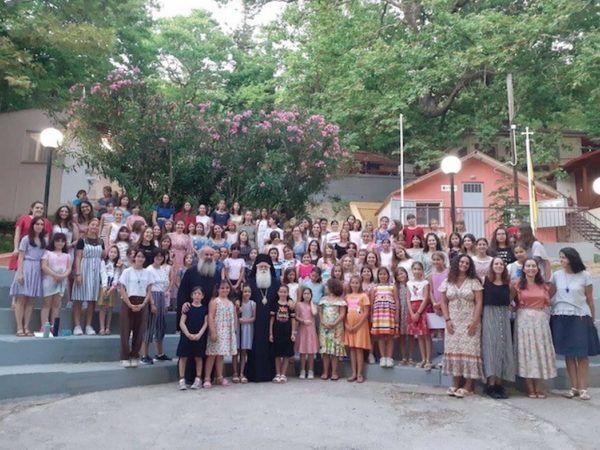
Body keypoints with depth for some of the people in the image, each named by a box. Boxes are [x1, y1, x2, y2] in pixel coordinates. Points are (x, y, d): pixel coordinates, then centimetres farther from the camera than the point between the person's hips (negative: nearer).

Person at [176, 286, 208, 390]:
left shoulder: (204, 308, 4)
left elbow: (206, 323, 1)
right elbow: (182, 323, -3)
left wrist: (199, 334, -13)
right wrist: (188, 334, -15)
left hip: (199, 337, 1)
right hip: (186, 336, -1)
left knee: (198, 357, 6)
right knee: (183, 357, -1)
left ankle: (198, 379, 15)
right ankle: (182, 380, 7)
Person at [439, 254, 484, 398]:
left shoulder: (474, 282, 0)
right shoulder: (447, 283, 6)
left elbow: (479, 302, -5)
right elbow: (443, 302, 6)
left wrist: (475, 321, -13)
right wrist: (447, 320, -5)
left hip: (469, 322, -3)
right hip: (453, 322, 3)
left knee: (469, 351, -4)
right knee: (454, 350, 4)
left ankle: (468, 386, 1)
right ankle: (455, 384, 11)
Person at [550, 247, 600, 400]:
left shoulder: (585, 275, -1)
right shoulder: (556, 275, 5)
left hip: (580, 317, -2)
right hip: (561, 317, 2)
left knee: (582, 355, 0)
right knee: (568, 354, 5)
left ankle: (583, 388, 6)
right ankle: (574, 387, 12)